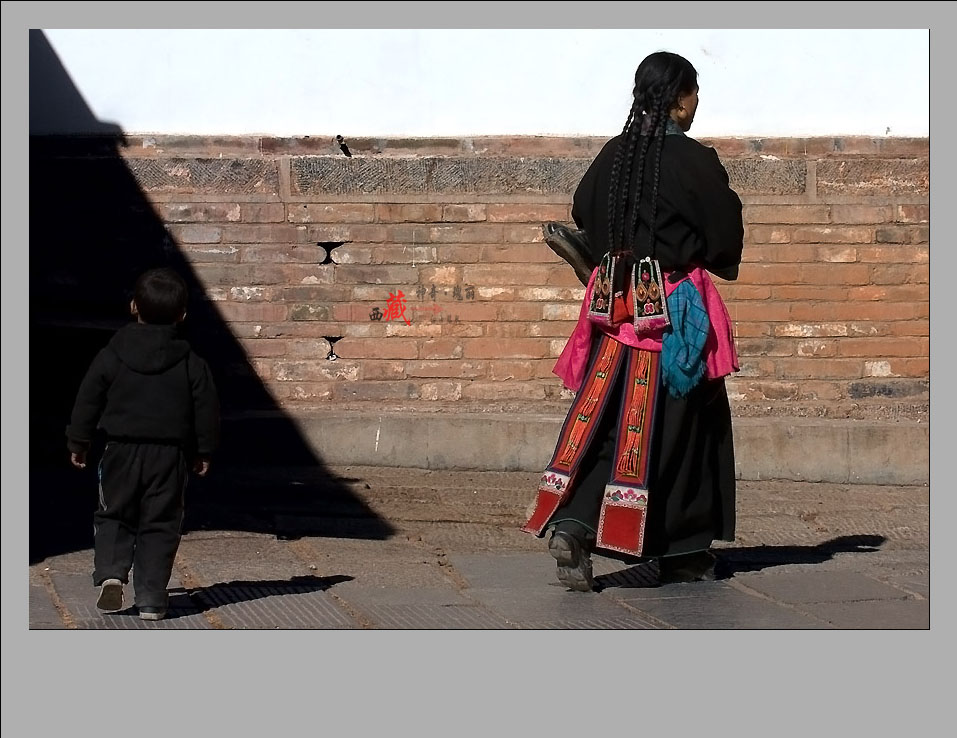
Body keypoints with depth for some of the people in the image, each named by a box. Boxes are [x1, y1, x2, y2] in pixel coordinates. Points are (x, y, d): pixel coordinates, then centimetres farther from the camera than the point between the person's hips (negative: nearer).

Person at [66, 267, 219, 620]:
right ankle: (151, 598, 2)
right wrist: (203, 451, 14)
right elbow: (206, 409, 3)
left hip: (121, 451, 0)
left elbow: (87, 401, 1)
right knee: (159, 525, 5)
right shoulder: (191, 364, -1)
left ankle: (110, 572, -8)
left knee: (114, 517, 15)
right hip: (170, 455, 0)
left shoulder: (111, 356, -2)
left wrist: (78, 442, 12)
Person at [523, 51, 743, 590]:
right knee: (679, 424, 6)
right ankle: (684, 553, 15)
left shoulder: (615, 154, 3)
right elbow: (726, 240, -5)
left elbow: (582, 212, 15)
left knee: (605, 415, 5)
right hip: (679, 309, -4)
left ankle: (572, 523, -16)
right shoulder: (696, 161, -11)